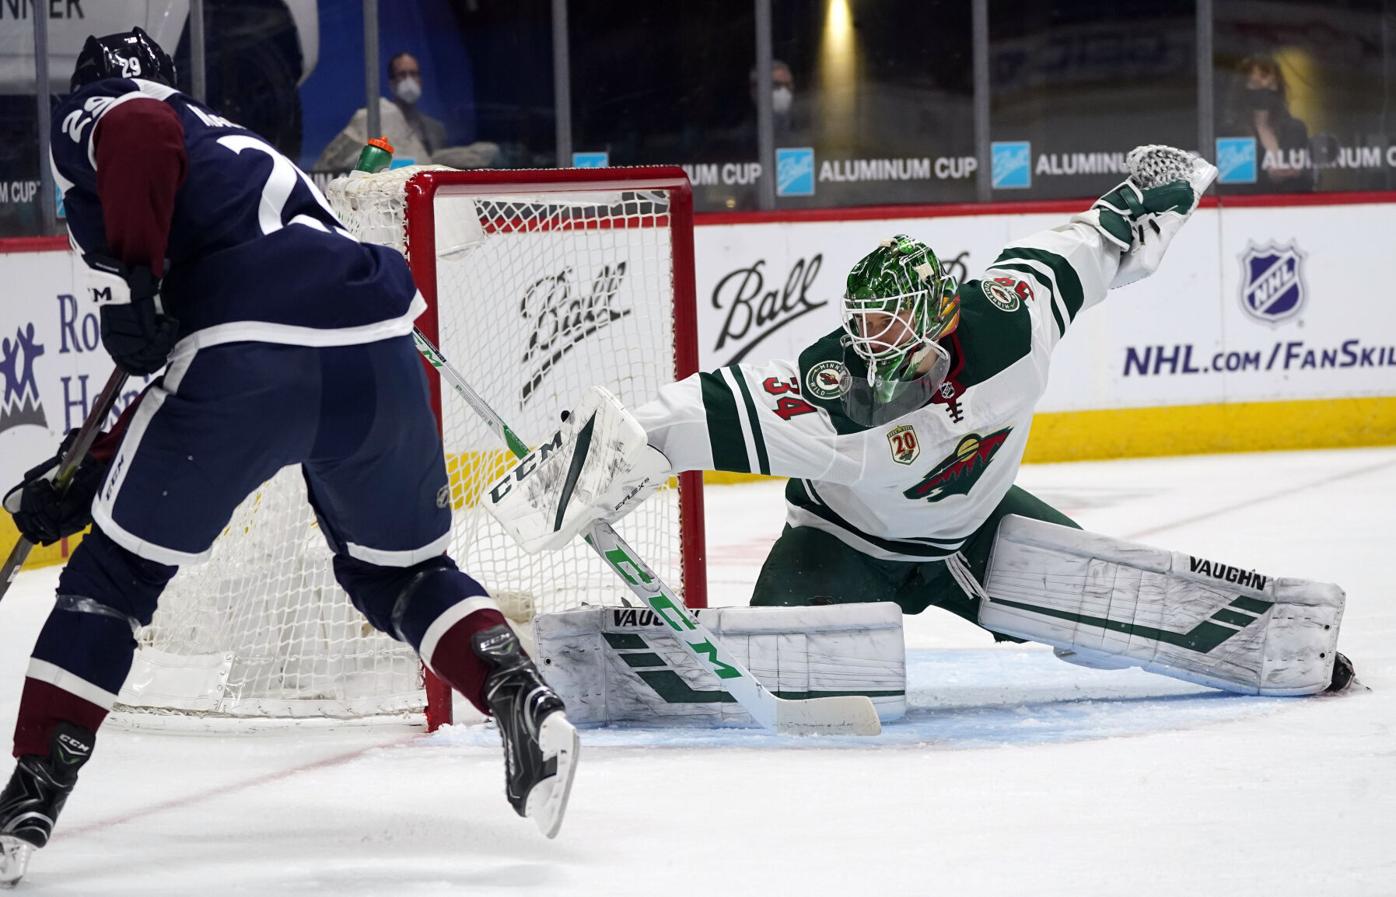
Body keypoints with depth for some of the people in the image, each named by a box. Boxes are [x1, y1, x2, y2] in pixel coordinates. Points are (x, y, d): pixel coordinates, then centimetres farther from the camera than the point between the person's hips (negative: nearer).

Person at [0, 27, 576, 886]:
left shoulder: (96, 115, 20)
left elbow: (140, 134, -9)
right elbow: (187, 404, 38)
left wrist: (130, 281, -9)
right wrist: (78, 486, 37)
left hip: (250, 353, -6)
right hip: (377, 354, 6)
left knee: (115, 573, 10)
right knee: (401, 571, 27)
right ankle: (522, 699, 4)